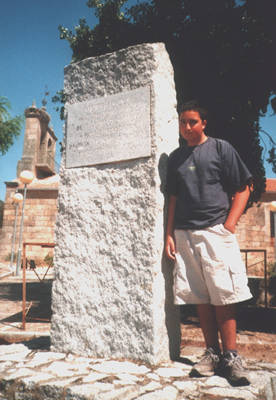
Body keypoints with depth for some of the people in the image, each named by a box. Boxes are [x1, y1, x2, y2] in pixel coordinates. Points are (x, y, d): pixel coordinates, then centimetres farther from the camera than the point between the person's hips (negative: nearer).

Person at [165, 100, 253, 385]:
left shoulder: (221, 148, 6)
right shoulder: (175, 157, 17)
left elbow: (243, 188, 3)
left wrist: (230, 223, -9)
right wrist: (169, 234, 8)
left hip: (215, 231, -4)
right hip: (184, 234, 4)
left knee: (222, 295, -5)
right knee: (199, 297, 5)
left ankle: (230, 357, 6)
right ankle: (212, 353, 16)